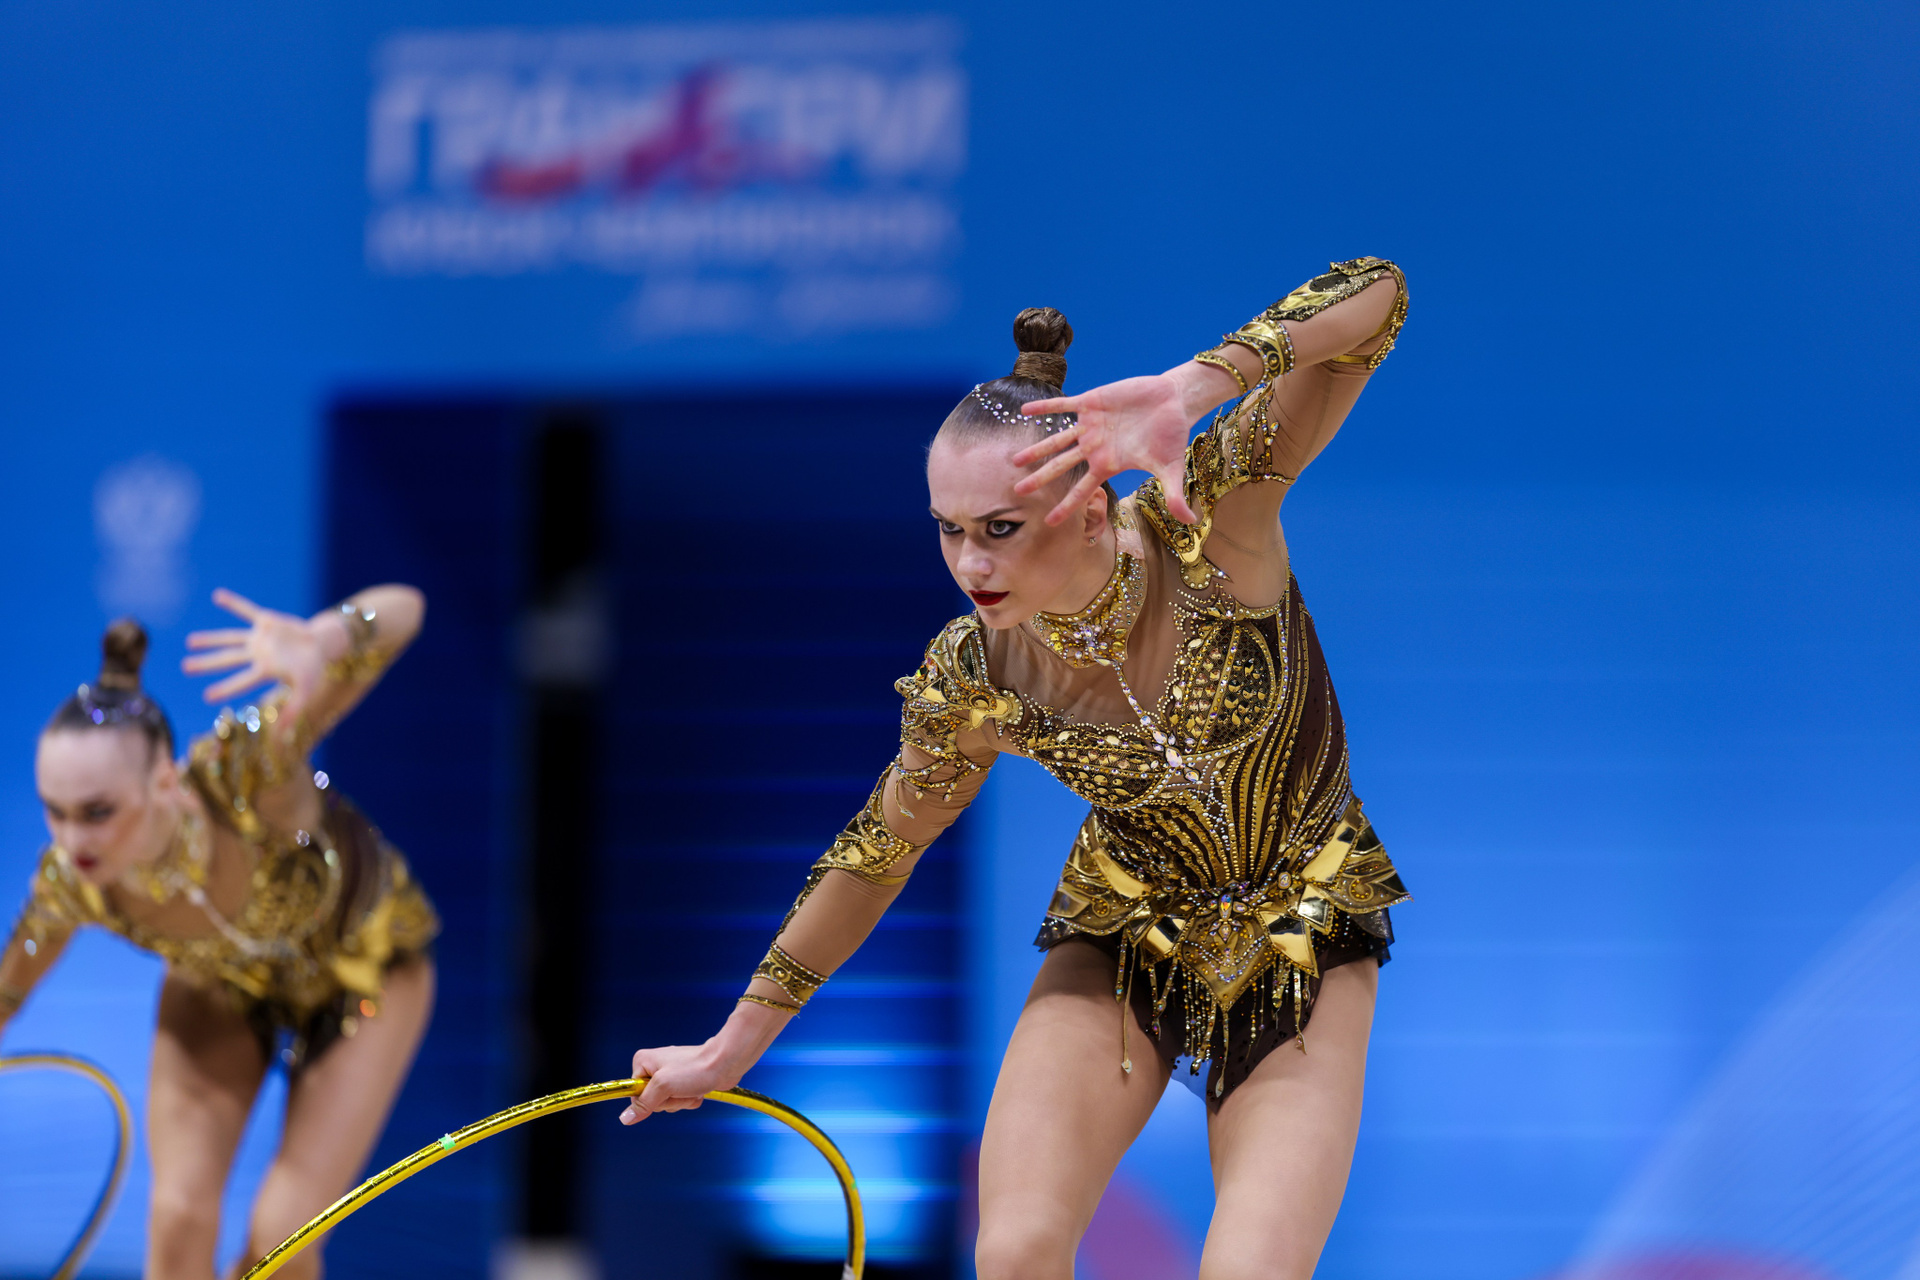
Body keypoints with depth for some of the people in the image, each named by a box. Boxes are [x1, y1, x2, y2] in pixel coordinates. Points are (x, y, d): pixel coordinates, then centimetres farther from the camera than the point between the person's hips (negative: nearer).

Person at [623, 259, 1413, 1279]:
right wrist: (735, 1045, 6)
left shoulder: (1210, 514, -26)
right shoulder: (974, 677, -19)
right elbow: (878, 851, -1)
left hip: (1307, 940, -1)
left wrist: (1189, 388, -50)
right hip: (1126, 942, 1)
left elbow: (1376, 296, -35)